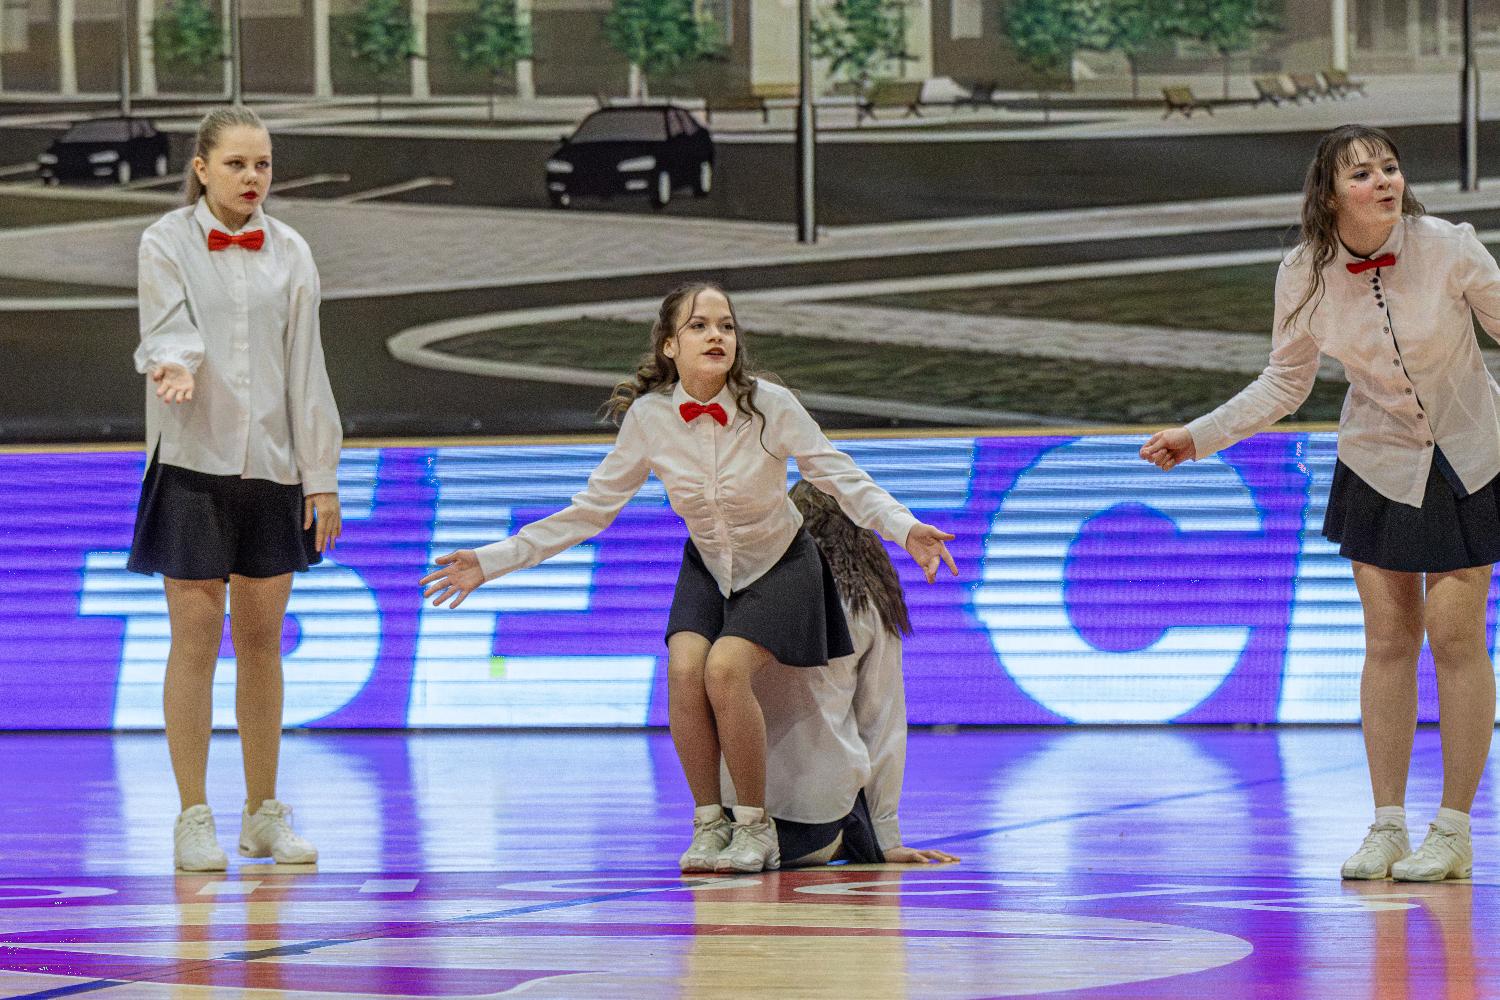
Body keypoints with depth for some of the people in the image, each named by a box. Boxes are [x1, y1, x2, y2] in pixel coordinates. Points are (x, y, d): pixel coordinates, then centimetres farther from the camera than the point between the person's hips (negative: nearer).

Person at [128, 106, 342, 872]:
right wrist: (175, 367, -35)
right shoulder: (166, 245, -1)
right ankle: (193, 819, 2)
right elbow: (171, 331, -11)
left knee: (262, 638, 7)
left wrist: (321, 477, 4)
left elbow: (305, 370, 7)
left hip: (270, 464, 3)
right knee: (196, 635, -4)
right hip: (193, 461, -3)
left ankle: (264, 813, 16)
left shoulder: (289, 255, 7)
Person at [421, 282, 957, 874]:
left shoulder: (771, 406, -21)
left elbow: (846, 481, -17)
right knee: (684, 669, -25)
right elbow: (590, 508, -7)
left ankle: (755, 827, -10)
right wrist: (493, 561, -11)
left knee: (725, 669, -27)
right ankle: (708, 825, -7)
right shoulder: (648, 417, -15)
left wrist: (905, 529, -36)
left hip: (777, 566, -3)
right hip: (707, 569, 3)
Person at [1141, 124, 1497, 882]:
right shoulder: (1307, 277, -12)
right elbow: (1285, 384, 2)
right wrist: (1199, 436, -3)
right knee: (1388, 640, 3)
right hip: (1379, 465, 2)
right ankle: (1387, 826, 10)